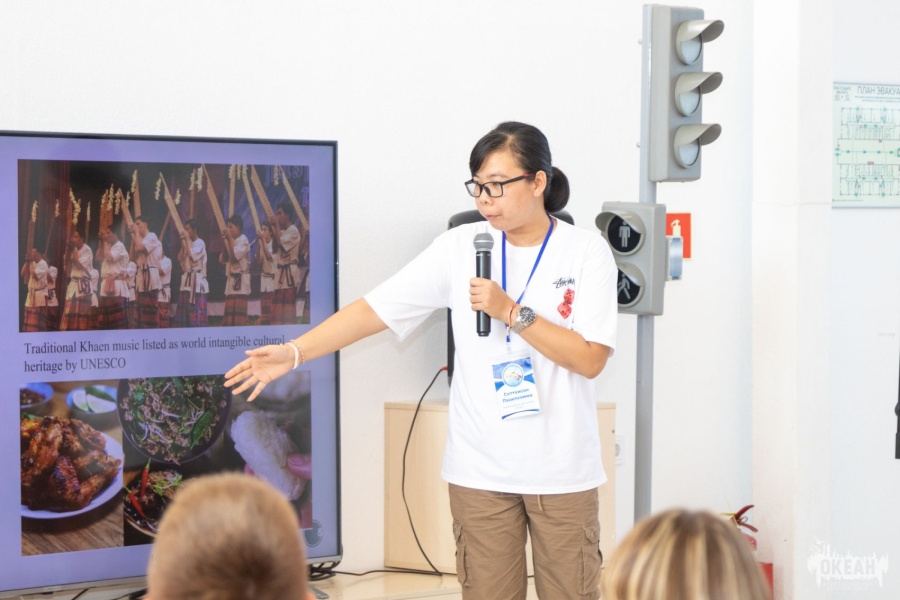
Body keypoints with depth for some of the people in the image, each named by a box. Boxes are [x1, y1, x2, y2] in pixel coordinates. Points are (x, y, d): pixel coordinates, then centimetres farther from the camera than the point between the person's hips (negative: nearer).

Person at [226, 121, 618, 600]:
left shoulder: (586, 251, -5)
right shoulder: (460, 246, -1)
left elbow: (590, 359, -12)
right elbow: (374, 309, -5)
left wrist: (510, 312, -19)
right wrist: (293, 352, -15)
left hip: (561, 469, -1)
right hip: (481, 468, 1)